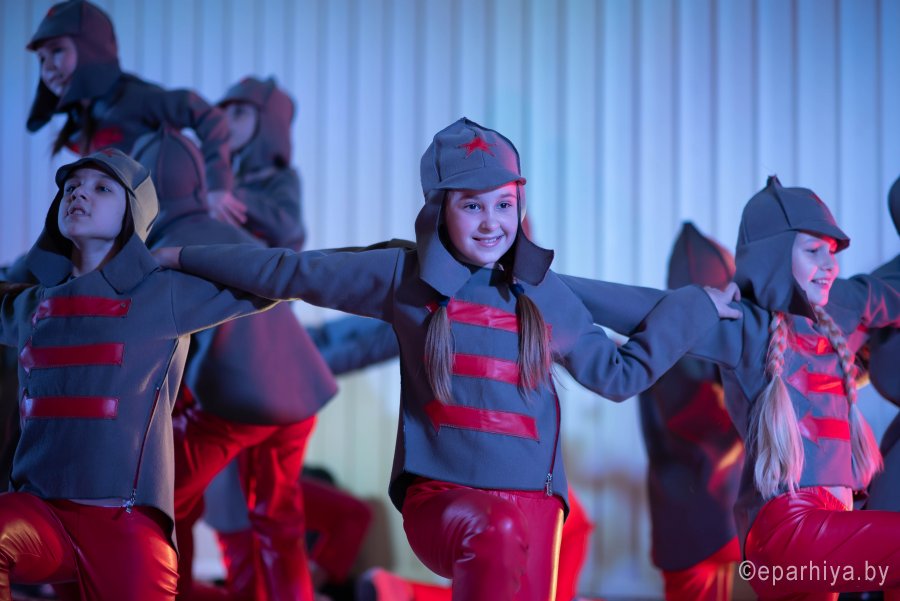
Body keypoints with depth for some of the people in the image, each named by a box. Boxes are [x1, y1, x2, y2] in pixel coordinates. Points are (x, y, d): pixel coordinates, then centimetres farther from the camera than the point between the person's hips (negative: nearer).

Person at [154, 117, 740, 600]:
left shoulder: (545, 295, 11)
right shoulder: (405, 277, 5)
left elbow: (618, 373, 21)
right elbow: (291, 272, 12)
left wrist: (695, 307, 21)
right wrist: (180, 257, 17)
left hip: (531, 501, 3)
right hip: (439, 496, -3)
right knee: (494, 531, -36)